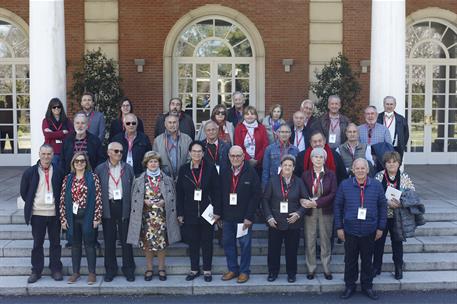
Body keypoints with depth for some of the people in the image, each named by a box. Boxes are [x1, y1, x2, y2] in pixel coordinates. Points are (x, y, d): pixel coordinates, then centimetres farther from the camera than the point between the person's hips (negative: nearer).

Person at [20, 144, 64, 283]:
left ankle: (56, 269, 20)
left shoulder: (58, 172, -1)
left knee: (55, 243, 8)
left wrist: (57, 205, 3)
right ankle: (36, 271, 19)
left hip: (54, 213, 0)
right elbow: (24, 192, 8)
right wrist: (32, 205, 7)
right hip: (37, 214, 0)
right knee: (37, 243, 9)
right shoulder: (30, 172, -1)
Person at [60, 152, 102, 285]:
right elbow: (63, 199, 6)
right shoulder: (68, 179, 7)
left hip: (88, 217, -3)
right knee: (75, 245, 11)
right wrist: (63, 218, 1)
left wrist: (97, 217, -10)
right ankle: (75, 272, 22)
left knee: (89, 244, 3)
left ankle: (92, 273, 13)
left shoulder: (93, 177, -2)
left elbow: (98, 198, -6)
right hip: (72, 217, 3)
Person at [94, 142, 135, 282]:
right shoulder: (100, 169, 5)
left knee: (126, 239, 4)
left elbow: (133, 188, 4)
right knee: (109, 240, 7)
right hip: (108, 207, 0)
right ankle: (110, 269, 18)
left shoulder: (128, 168, 7)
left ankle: (128, 269, 13)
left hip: (124, 206, 0)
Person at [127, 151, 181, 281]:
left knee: (162, 241, 3)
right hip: (146, 215, 0)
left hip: (162, 215, 0)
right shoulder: (139, 180, 3)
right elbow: (135, 198, 6)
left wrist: (164, 202, -10)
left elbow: (172, 196, 7)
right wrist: (145, 201, -11)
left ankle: (161, 268, 18)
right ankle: (149, 269, 19)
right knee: (147, 242, 4)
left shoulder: (167, 179, 4)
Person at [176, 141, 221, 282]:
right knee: (192, 242, 9)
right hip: (190, 213, 2)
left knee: (207, 242, 6)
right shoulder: (183, 169, 3)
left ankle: (207, 270, 18)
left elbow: (217, 191, -3)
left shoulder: (210, 169, -2)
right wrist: (180, 213, 0)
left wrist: (217, 211, -8)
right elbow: (179, 193, 4)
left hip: (207, 212, -1)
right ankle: (194, 269, 21)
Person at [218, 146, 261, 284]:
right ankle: (232, 269, 24)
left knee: (245, 245, 5)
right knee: (228, 243, 10)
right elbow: (219, 194, 9)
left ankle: (244, 271, 19)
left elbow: (257, 195, -9)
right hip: (227, 216, 4)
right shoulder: (224, 172, 5)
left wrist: (249, 217, -12)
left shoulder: (251, 172, -7)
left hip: (244, 217, -4)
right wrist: (218, 213, 3)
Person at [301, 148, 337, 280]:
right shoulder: (306, 175, 2)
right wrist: (307, 202, -22)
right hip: (309, 212, 0)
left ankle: (326, 268, 16)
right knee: (310, 241, 3)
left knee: (325, 240, 6)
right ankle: (311, 268, 14)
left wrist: (316, 203, -15)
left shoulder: (331, 175, 1)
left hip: (326, 211, 0)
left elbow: (333, 193, -7)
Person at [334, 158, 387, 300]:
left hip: (369, 231, 1)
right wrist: (339, 227, -3)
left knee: (367, 260, 13)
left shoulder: (377, 185, -3)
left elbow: (383, 207, 4)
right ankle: (350, 286, 25)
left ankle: (367, 286, 29)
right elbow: (337, 206, -1)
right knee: (350, 260, 9)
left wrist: (380, 227, 2)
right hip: (350, 231, -1)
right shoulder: (344, 185, -6)